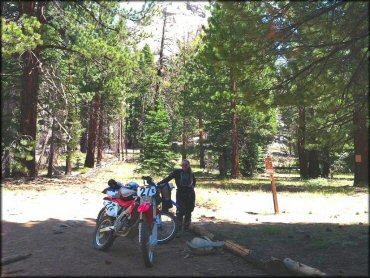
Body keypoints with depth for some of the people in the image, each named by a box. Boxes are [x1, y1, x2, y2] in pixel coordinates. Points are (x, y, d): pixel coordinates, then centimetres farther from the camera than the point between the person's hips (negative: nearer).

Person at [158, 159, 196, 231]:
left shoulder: (191, 173, 5)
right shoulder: (177, 172, -6)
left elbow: (194, 180, 26)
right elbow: (168, 178, -16)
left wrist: (193, 186, 8)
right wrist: (159, 183, -27)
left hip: (190, 194, 3)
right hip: (180, 194, -3)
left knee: (188, 212, 8)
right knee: (180, 211, -10)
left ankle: (186, 227, 21)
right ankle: (178, 228, 1)